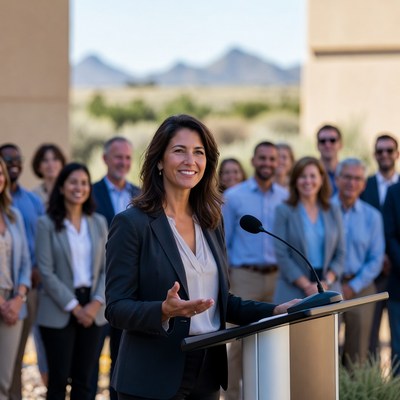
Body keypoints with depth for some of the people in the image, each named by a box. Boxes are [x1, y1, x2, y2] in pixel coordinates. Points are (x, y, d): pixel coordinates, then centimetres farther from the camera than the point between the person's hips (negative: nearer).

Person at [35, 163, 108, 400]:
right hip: (59, 312, -3)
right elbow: (46, 272, -8)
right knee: (59, 380, 1)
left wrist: (97, 303, -8)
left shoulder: (99, 223, 9)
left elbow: (107, 268, 7)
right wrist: (74, 307, -11)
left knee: (84, 380, 6)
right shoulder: (47, 224, -3)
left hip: (92, 310, 3)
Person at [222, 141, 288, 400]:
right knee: (240, 341, -3)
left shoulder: (286, 198, 8)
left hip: (277, 278, 3)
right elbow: (222, 242, 3)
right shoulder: (233, 197, 2)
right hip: (245, 278, -2)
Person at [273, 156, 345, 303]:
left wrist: (326, 283, -6)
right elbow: (282, 255, -3)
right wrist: (306, 286, -10)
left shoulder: (333, 211, 12)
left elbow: (340, 254, 10)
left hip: (328, 291, 3)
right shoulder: (284, 211, 3)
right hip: (293, 292, -2)